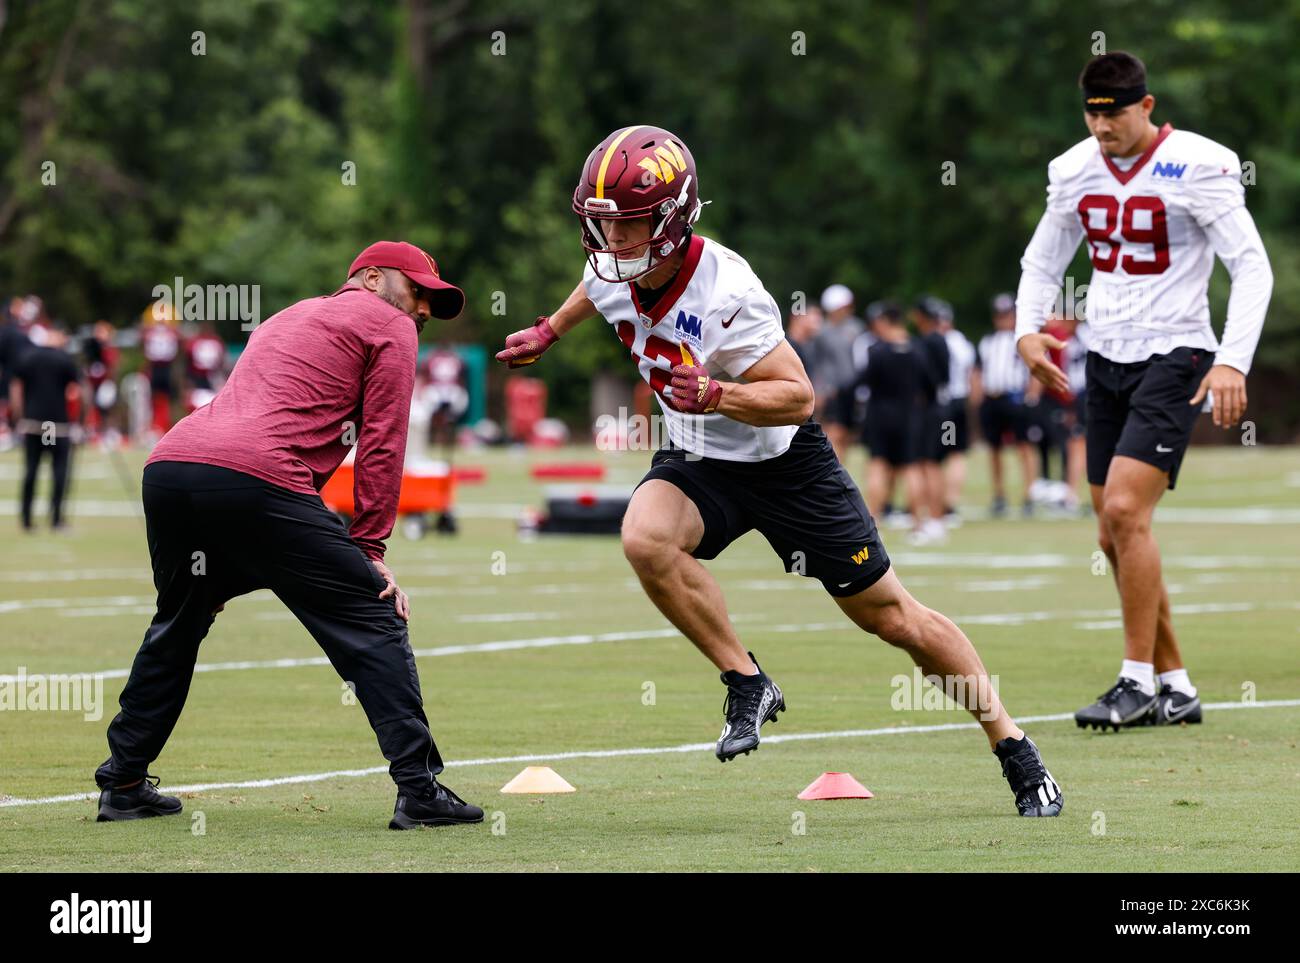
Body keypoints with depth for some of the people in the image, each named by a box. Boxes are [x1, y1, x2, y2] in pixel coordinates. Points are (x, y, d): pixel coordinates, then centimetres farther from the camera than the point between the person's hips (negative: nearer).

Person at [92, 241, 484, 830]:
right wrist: (368, 550, 5)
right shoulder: (388, 325, 14)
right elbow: (380, 446, 5)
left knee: (177, 625, 28)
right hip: (255, 480, -8)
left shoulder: (286, 318, 37)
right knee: (374, 620, -1)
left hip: (166, 468, 8)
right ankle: (419, 790, -8)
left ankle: (123, 785, 31)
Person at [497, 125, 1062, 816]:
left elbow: (797, 395, -27)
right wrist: (547, 332, 28)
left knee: (891, 616, 3)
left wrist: (716, 395, -42)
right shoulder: (613, 271, -12)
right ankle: (746, 684, -12)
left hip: (783, 461, -5)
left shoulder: (724, 292, -31)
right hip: (697, 461, 5)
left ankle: (1011, 743, 18)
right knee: (645, 538, -29)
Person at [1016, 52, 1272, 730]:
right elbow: (1042, 262, 18)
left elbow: (1252, 266, -12)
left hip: (1174, 357, -7)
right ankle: (1175, 685, 15)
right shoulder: (1074, 172, 5)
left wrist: (1233, 361, -22)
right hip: (1106, 361, 7)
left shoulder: (1197, 166, -12)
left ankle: (1139, 680, -10)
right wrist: (1028, 329, -1)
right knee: (1114, 534, 5)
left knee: (1125, 509, -19)